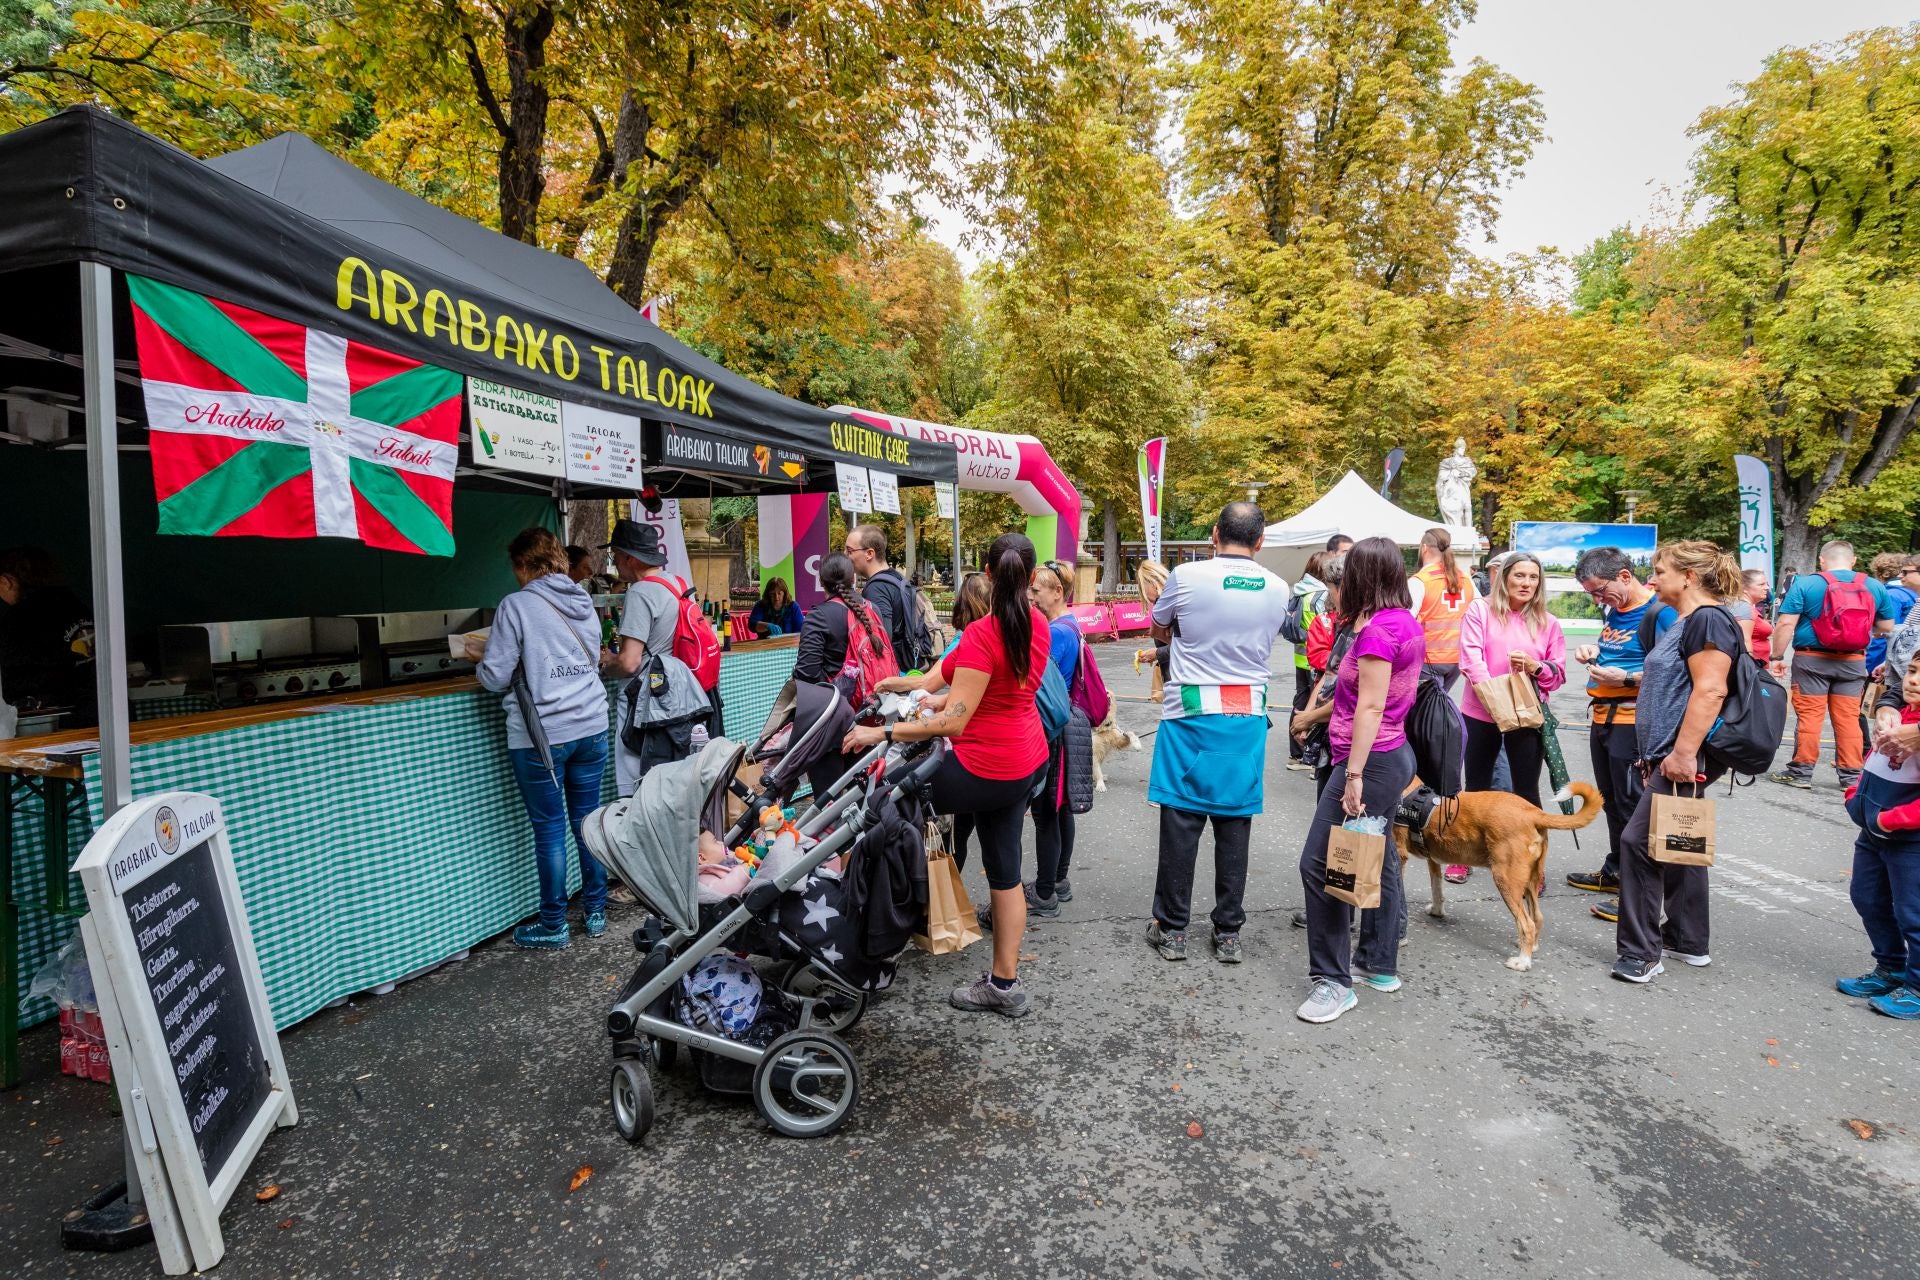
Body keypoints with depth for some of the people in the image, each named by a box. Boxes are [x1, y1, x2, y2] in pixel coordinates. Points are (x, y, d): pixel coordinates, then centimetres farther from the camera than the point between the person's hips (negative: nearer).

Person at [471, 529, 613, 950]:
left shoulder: (516, 605, -10)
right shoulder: (585, 603, 8)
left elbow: (496, 678, -10)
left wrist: (481, 658, 12)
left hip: (541, 735, -5)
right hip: (591, 727, 5)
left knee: (549, 829, 5)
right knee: (588, 820, 15)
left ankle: (553, 926, 17)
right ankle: (595, 911, 25)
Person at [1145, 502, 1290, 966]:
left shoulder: (1186, 576, -9)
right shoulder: (1277, 589, 1)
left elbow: (1159, 630, 8)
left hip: (1191, 712, -3)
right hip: (1248, 716, 3)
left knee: (1180, 820, 5)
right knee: (1235, 823, 9)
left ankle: (1171, 928, 13)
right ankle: (1228, 932, 17)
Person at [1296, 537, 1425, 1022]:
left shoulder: (1377, 629, -18)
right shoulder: (1408, 623, 9)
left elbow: (1370, 708, -22)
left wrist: (1353, 774, -22)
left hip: (1371, 760, -10)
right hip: (1396, 755, 10)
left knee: (1320, 864, -6)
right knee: (1377, 860, 17)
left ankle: (1333, 980, 1)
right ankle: (1380, 964, 29)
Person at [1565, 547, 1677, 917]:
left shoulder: (1660, 613, -15)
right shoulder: (1613, 611, 12)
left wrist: (1626, 679, -24)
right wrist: (1592, 653, 6)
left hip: (1633, 722, -9)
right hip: (1603, 717, 9)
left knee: (1632, 806, -5)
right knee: (1611, 803, 19)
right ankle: (1616, 872, 34)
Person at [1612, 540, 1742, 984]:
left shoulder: (1708, 619, -14)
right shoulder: (1687, 622, 18)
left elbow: (1710, 690, -23)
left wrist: (1683, 753, -26)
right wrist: (1657, 755, 24)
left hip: (1686, 758, -11)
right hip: (1669, 756, 11)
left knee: (1639, 842, -11)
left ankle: (1641, 952, -4)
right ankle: (1688, 942, 27)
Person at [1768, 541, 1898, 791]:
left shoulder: (1806, 584, -6)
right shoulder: (1875, 587, 5)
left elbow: (1786, 624, -12)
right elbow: (1887, 627, 11)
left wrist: (1777, 657, -6)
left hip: (1812, 659, -3)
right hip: (1853, 661, 3)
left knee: (1808, 716, 0)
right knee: (1849, 718, 9)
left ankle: (1801, 772, 4)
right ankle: (1851, 775, 14)